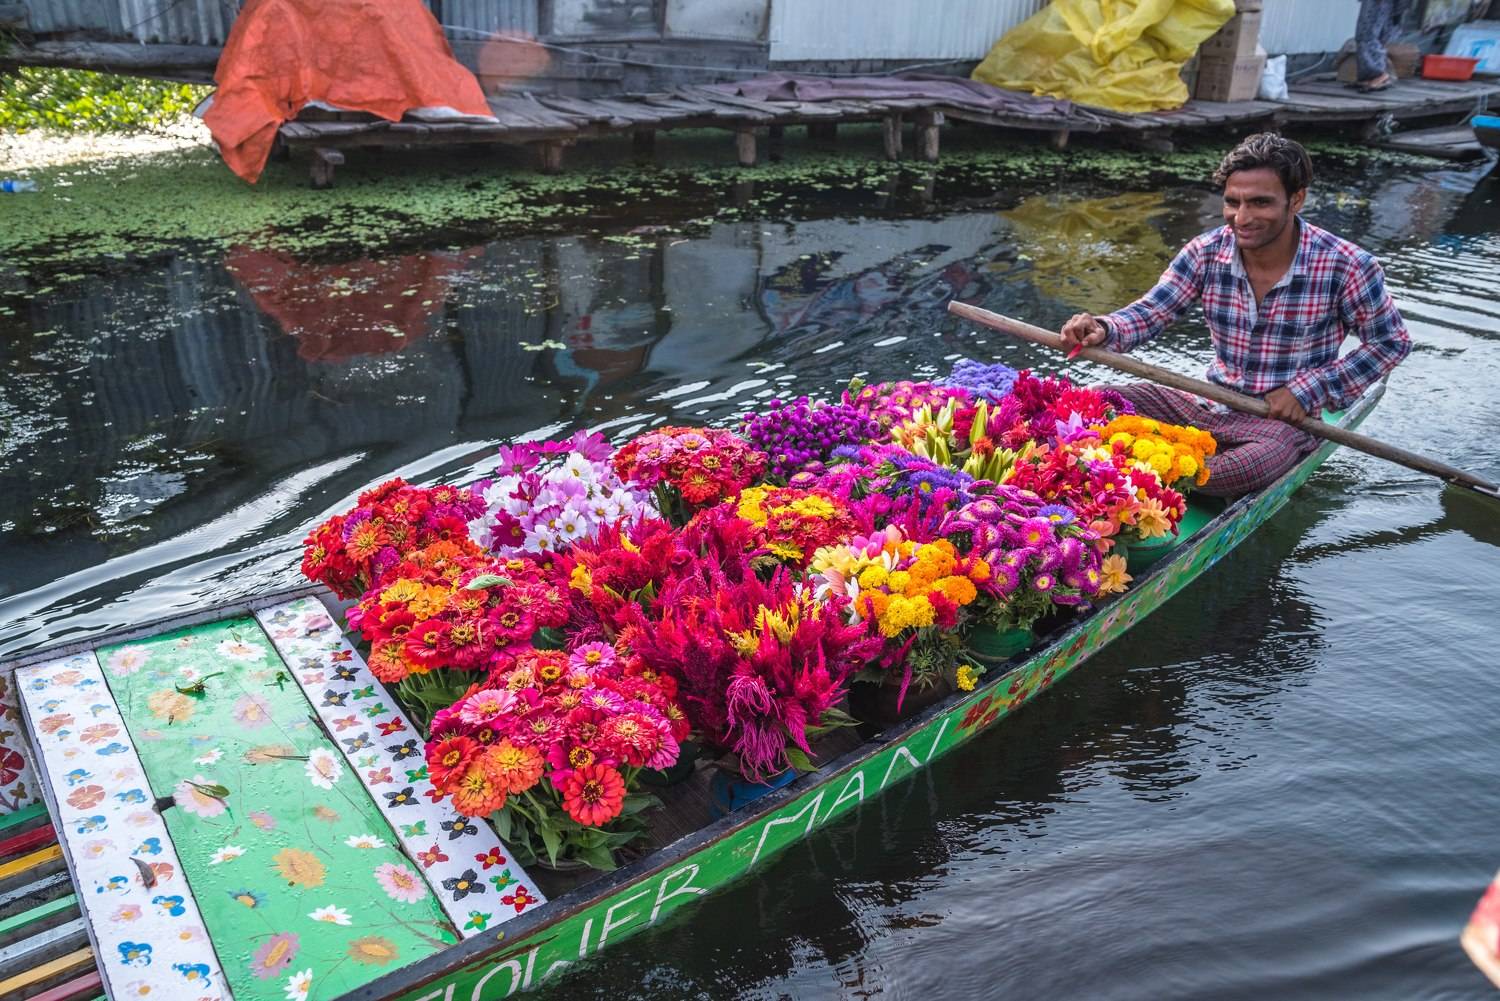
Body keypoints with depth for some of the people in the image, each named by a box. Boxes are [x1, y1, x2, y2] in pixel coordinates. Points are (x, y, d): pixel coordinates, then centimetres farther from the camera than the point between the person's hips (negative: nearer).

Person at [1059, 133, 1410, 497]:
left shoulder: (1346, 266, -12)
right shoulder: (1206, 253, -4)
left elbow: (1392, 342, -1)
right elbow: (1148, 312, -4)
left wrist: (1307, 390, -12)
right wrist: (1101, 330, -29)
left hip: (1287, 419, -3)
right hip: (1211, 406, 4)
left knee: (1269, 453, -42)